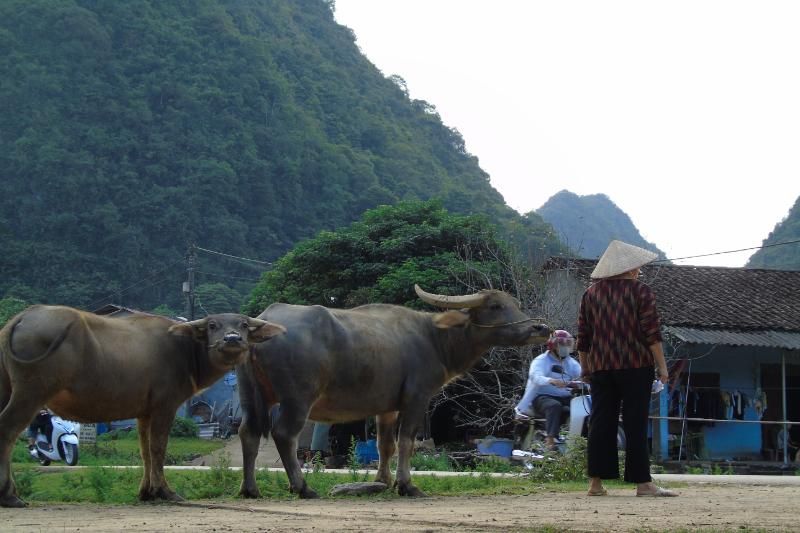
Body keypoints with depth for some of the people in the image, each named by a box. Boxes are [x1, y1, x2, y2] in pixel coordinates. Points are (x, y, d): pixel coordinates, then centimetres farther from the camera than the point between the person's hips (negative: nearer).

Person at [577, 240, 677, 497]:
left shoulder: (590, 293, 11)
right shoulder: (641, 291, -3)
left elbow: (583, 337, 11)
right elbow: (652, 333, -8)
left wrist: (585, 368, 18)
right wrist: (662, 367, -5)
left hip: (600, 368, 4)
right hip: (635, 366, -4)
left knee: (601, 423, 5)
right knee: (635, 424, -3)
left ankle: (596, 482, 3)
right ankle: (643, 483, -3)